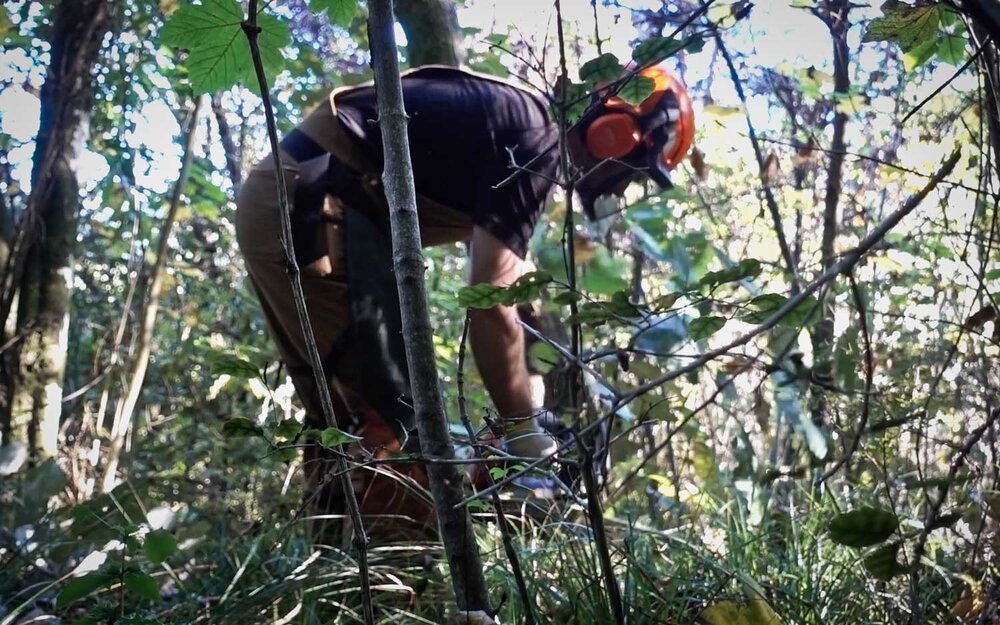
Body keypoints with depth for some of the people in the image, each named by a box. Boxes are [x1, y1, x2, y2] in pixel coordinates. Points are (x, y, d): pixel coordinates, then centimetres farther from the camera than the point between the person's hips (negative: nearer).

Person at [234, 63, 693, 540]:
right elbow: (490, 305, -16)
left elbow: (504, 283, 27)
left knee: (346, 421, 15)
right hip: (311, 208, -11)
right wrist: (524, 432, -4)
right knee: (398, 426, -8)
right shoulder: (535, 143, -11)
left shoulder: (516, 116, 19)